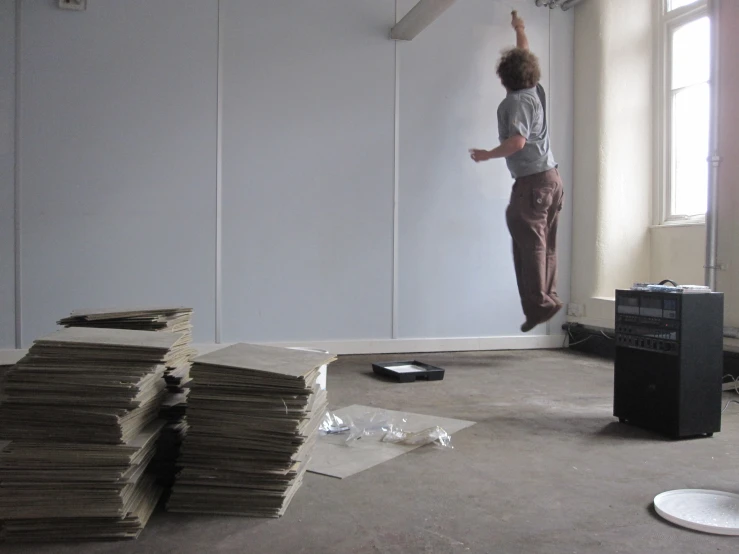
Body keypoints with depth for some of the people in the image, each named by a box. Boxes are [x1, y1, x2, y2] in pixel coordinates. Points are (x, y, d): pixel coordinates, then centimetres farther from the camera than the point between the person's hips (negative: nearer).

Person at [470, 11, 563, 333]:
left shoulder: (515, 101, -10)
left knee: (529, 243, -7)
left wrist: (487, 155, -8)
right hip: (551, 177, 9)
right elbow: (526, 58, 33)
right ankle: (548, 299, 9)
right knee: (544, 245, 8)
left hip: (532, 181, -9)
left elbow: (518, 141, -21)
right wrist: (520, 31, 47)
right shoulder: (536, 91, 13)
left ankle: (539, 305, -8)